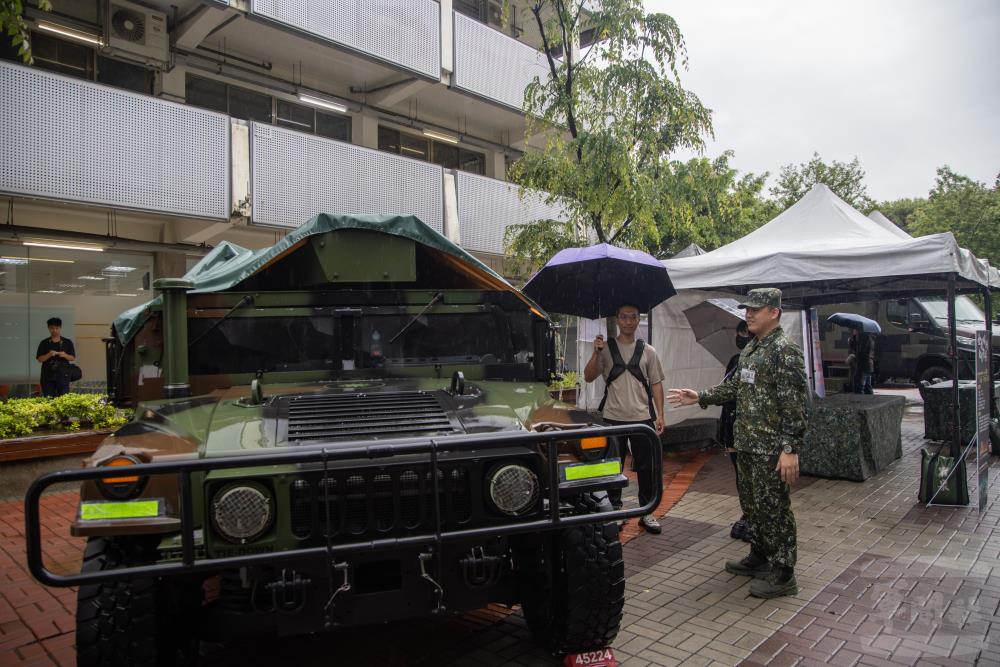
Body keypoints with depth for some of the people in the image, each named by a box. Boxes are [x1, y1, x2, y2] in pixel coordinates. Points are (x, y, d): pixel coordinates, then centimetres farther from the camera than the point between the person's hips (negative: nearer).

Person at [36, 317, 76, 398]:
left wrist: (65, 355, -13)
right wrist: (49, 355, -15)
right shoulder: (44, 343, 6)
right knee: (49, 399, 2)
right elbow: (39, 359, 3)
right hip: (48, 377, 1)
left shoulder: (67, 342, 6)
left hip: (63, 376, -1)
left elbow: (73, 358, 6)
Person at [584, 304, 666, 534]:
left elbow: (656, 384, 7)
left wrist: (660, 415, 0)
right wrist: (596, 353, -18)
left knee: (646, 467, 7)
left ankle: (647, 513, 20)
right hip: (613, 417, -1)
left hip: (643, 418, 1)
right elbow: (589, 377, -4)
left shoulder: (648, 351, 7)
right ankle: (615, 509, 23)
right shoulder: (606, 348, 2)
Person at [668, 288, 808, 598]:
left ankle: (783, 574, 12)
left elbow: (795, 404, -19)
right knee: (751, 503, 19)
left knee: (773, 508, 0)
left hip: (771, 448, -9)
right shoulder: (749, 350, 13)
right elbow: (734, 386, 21)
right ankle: (760, 556, 35)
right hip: (747, 444, 9)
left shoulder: (785, 351, -15)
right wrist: (700, 397, 14)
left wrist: (791, 449, -22)